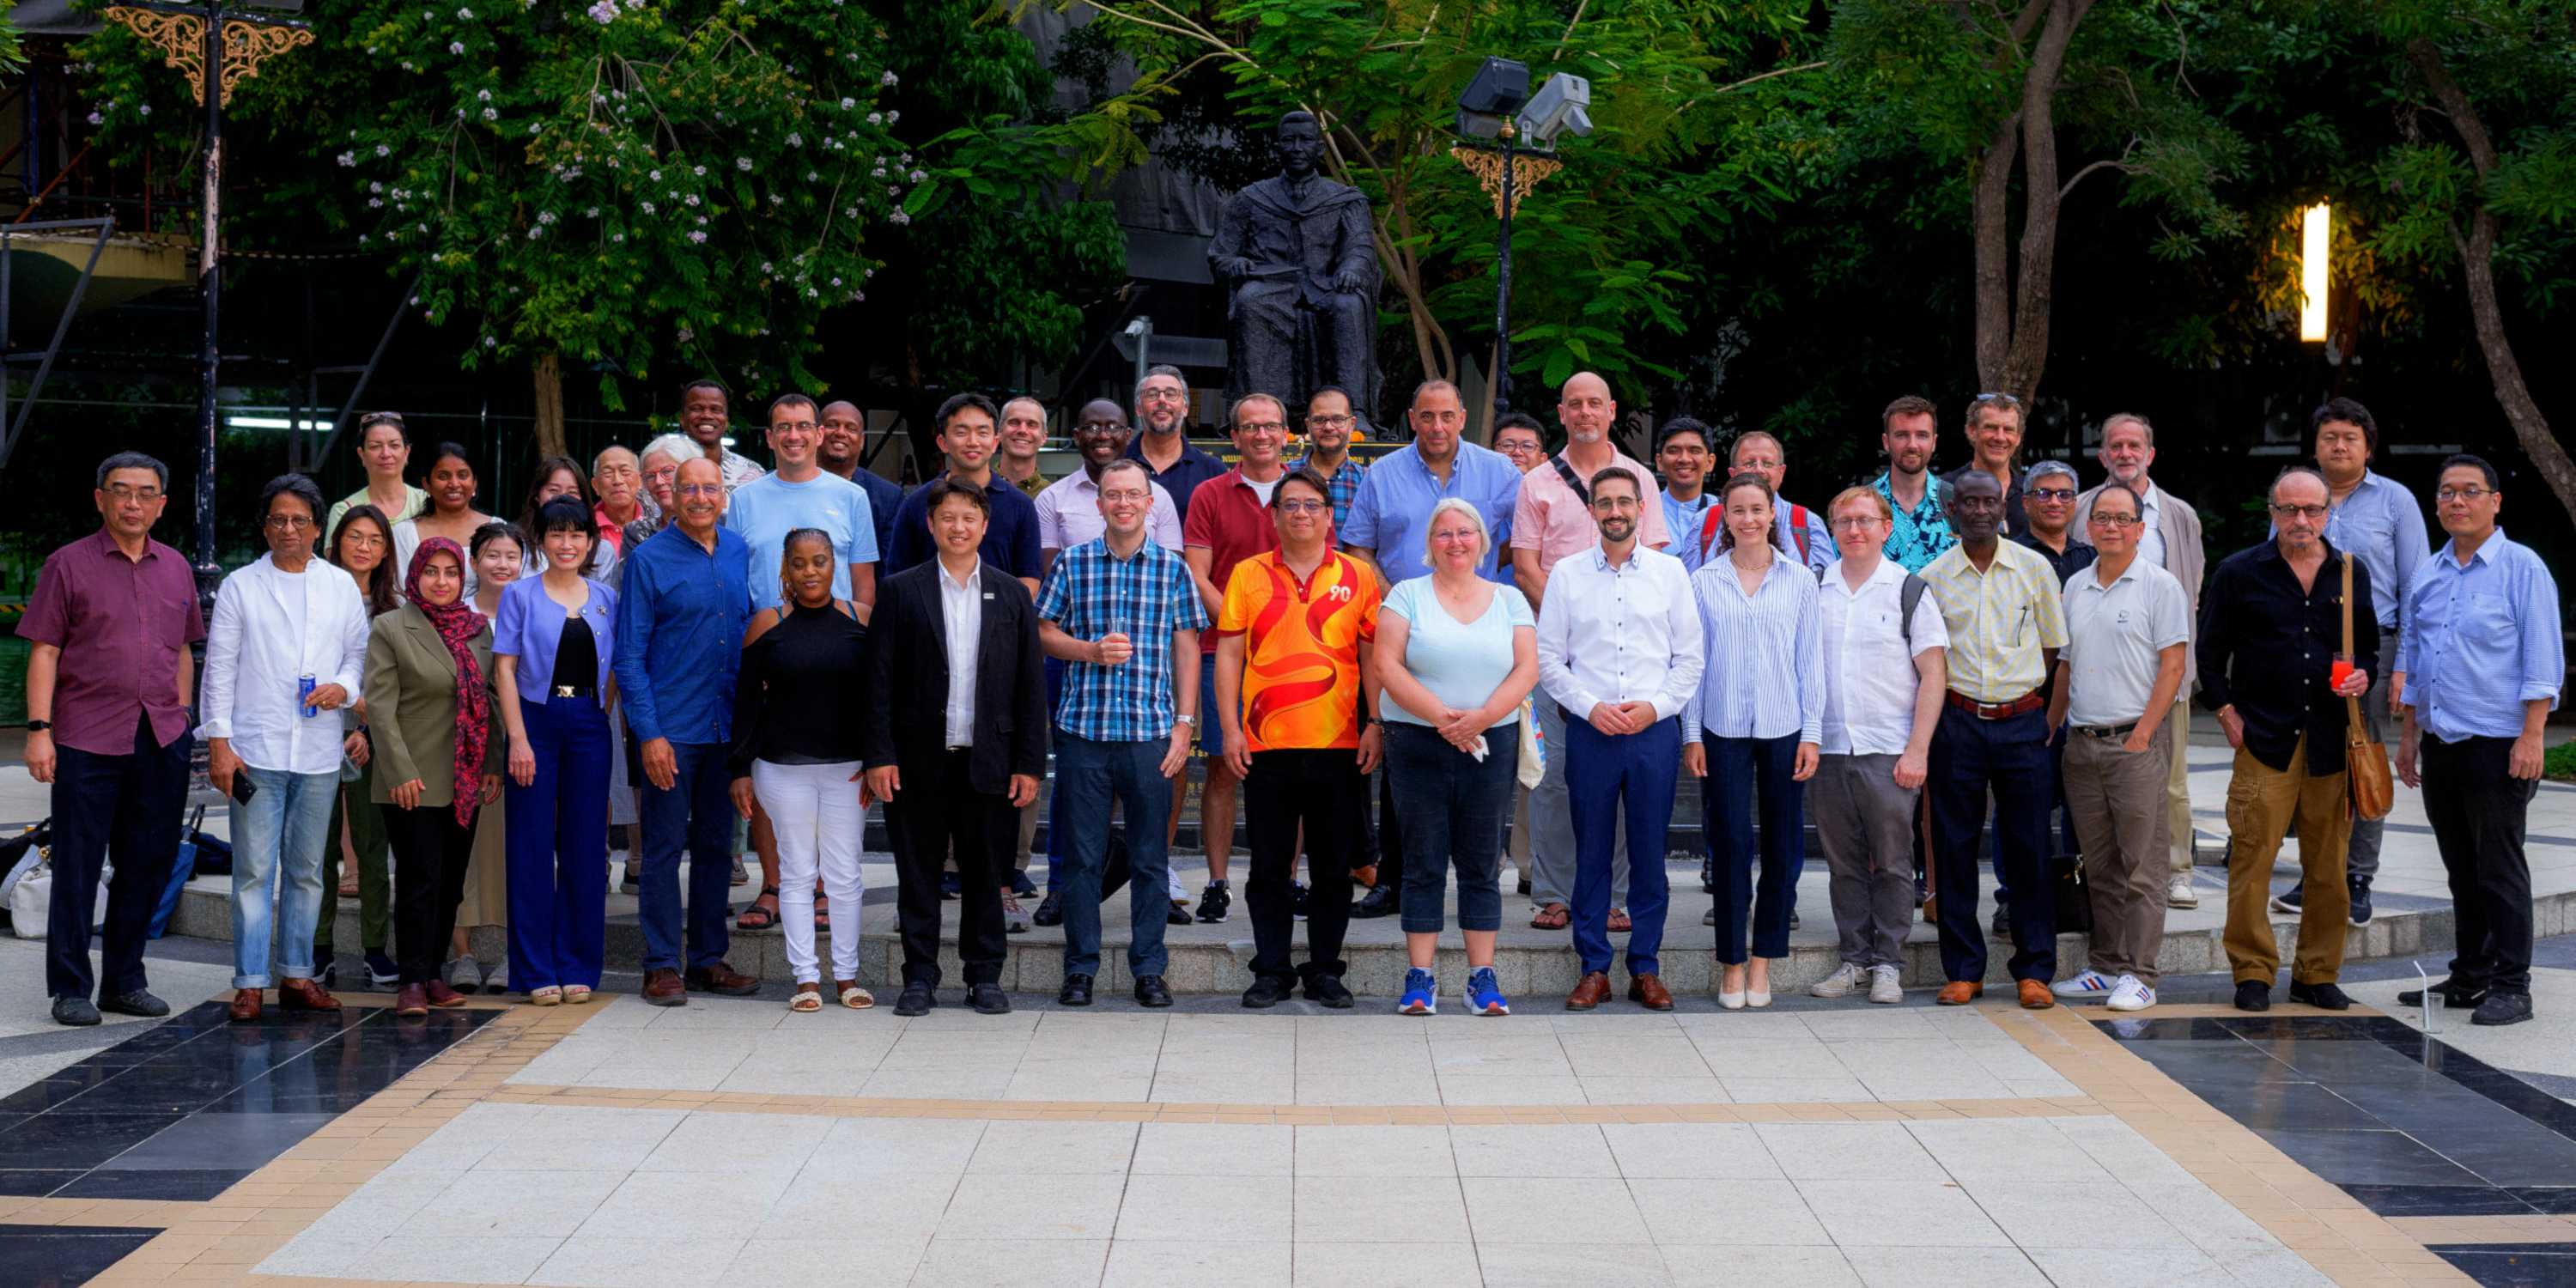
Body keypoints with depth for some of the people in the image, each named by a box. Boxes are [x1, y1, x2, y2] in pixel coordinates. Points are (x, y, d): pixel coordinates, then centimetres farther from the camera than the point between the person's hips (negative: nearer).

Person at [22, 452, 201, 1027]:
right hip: (88, 738, -4)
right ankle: (71, 989, 7)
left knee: (148, 861, 8)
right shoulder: (69, 565, 0)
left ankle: (125, 980, 20)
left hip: (162, 741, 5)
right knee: (78, 865, -1)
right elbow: (44, 652, -3)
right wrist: (39, 730, -10)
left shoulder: (175, 568, 13)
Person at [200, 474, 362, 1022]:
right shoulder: (240, 587, 3)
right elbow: (220, 667, 1)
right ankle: (249, 983, 0)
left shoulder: (341, 587, 10)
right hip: (255, 751, -3)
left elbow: (359, 652, 15)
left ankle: (297, 975, 18)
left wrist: (344, 687, -7)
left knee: (306, 870, 10)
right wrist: (219, 741, -6)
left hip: (319, 753, 3)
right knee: (254, 870, -4)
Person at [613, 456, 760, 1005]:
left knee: (716, 844, 11)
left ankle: (709, 959, 20)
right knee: (665, 846, -1)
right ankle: (662, 965, 5)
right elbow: (629, 655, -7)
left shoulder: (739, 551, 8)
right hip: (671, 728, -5)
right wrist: (649, 733, -14)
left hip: (726, 726, 5)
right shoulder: (649, 559, -7)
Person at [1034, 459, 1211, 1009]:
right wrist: (1091, 651, -10)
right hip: (1082, 729, 0)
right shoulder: (1072, 564, 5)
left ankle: (1149, 969, 13)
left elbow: (1187, 649, 6)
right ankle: (1080, 968, 13)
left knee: (1151, 856, 4)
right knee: (1082, 855, 4)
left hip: (1150, 732, 0)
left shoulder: (1172, 569, 6)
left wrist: (1184, 723, 1)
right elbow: (1044, 633, 8)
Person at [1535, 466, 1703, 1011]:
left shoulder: (1669, 572, 7)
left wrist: (1655, 706, -7)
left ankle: (1645, 968, 11)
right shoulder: (1567, 574, 5)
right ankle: (1594, 969, 9)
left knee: (1650, 852, 3)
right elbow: (1547, 658, 4)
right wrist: (1590, 706, -8)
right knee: (1591, 851, 2)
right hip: (1589, 731, 0)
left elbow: (1690, 657, 7)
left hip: (1655, 729, 0)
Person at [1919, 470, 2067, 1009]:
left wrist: (2026, 696, 5)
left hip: (2022, 722, 0)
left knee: (2027, 847, 1)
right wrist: (1958, 692, 3)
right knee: (1955, 847, 2)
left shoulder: (2034, 568, 5)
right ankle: (1964, 970, 10)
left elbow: (2052, 646, 12)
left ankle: (2034, 970, 8)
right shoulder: (1932, 577, 5)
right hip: (1957, 725, 0)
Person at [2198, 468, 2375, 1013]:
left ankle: (2318, 974, 16)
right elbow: (2210, 651, 7)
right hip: (2263, 739, -3)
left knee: (2328, 866, 5)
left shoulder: (2352, 574, 12)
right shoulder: (2239, 573, 4)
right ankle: (2253, 973, 3)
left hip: (2331, 740, 3)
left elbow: (2370, 645, 21)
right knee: (2252, 860, -7)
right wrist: (2227, 713, 0)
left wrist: (2364, 675, 0)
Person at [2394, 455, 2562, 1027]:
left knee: (2499, 869, -4)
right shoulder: (2428, 574, 13)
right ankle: (2469, 976, 19)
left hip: (2497, 744, -6)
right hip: (2439, 742, 6)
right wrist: (2409, 736, 17)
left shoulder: (2522, 568, -5)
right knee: (2461, 869, 12)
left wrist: (2531, 737, -15)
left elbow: (2542, 660, -9)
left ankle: (2511, 986, 1)